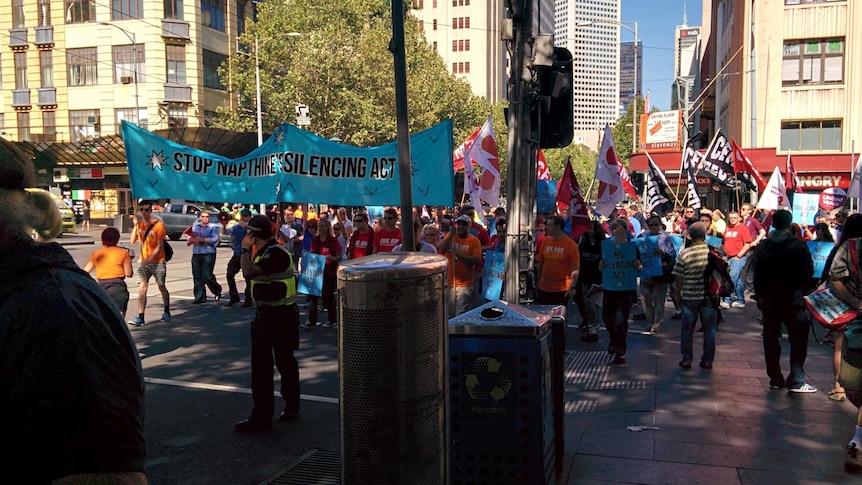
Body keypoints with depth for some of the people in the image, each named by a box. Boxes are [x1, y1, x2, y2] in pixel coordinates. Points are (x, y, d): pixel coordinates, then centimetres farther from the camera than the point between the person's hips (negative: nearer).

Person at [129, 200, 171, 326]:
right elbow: (132, 241, -5)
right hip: (142, 261, 3)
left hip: (157, 261, -3)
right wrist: (135, 225, -11)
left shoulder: (158, 225, -10)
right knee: (142, 287, -8)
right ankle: (140, 317, -12)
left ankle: (166, 312, 29)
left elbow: (160, 246, -12)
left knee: (161, 287, 10)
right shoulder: (139, 224, 5)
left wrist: (149, 259, -19)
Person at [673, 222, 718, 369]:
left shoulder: (685, 254, -11)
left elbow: (679, 277, -7)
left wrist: (678, 293, 9)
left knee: (687, 329, 10)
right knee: (709, 329, 12)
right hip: (710, 296, 1)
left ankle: (687, 359, 15)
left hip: (690, 296, -1)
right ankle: (707, 360, 17)